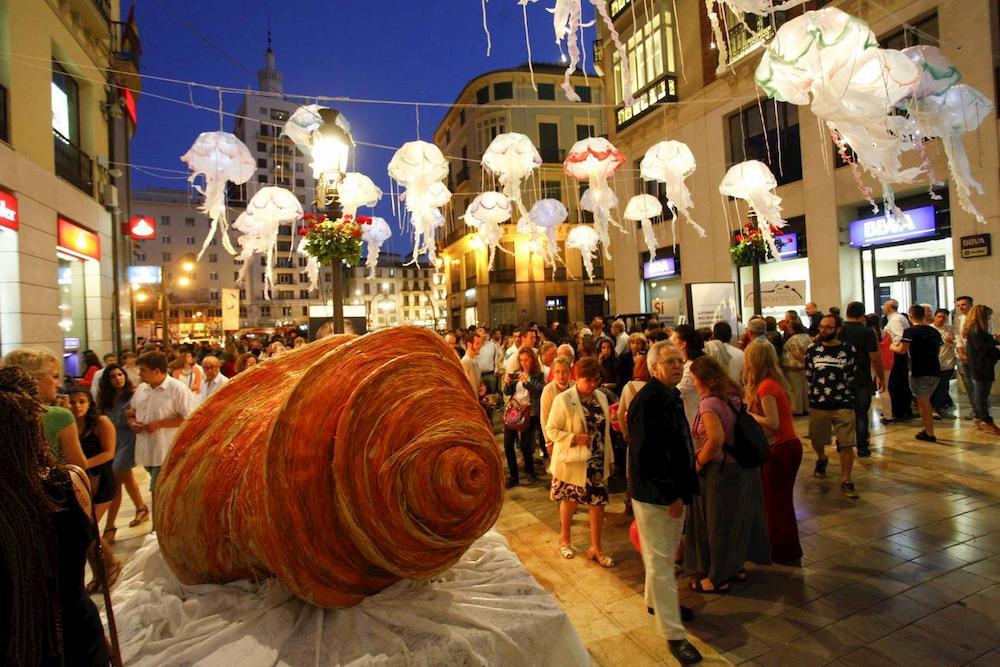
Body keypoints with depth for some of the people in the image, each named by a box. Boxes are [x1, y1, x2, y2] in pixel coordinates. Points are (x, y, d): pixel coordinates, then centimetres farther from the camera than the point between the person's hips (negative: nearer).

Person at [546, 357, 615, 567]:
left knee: (599, 502, 6)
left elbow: (605, 430, 9)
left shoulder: (601, 397, 2)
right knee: (570, 500, 15)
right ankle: (565, 538, 39)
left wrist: (609, 459, 11)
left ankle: (595, 547, 24)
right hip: (573, 461, -4)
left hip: (597, 461, 4)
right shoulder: (563, 400, -16)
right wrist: (574, 438, -26)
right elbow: (551, 430, -13)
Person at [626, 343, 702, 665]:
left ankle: (655, 601, 45)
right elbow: (644, 456, -25)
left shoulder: (673, 396, 6)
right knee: (660, 562, 4)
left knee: (666, 554, 24)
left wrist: (683, 489, 12)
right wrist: (669, 496, -20)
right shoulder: (646, 401, -24)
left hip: (674, 490, 9)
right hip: (653, 494, -9)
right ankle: (674, 634, 16)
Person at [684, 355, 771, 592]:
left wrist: (699, 461, -19)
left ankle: (718, 578, 25)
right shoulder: (734, 395, 3)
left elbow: (716, 439, -35)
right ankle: (736, 567, 41)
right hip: (745, 466, 8)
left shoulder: (709, 403, -23)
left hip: (722, 471, -8)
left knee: (717, 523, 9)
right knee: (737, 518, 23)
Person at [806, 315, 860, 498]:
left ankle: (846, 481, 7)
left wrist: (842, 393, 5)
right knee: (817, 440, 15)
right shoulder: (812, 349, 2)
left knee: (846, 444, -6)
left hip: (844, 405, -2)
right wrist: (817, 392, 9)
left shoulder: (848, 350, -2)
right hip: (817, 404, 2)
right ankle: (822, 459, 47)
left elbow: (851, 377, 6)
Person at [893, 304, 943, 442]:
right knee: (925, 401, 20)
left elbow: (902, 350, -16)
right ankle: (928, 430, 26)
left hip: (919, 372, -7)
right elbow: (938, 351, 21)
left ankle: (929, 434, 8)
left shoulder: (910, 331, -11)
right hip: (935, 371, 7)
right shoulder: (935, 331, 11)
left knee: (923, 402, 3)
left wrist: (893, 347, 4)